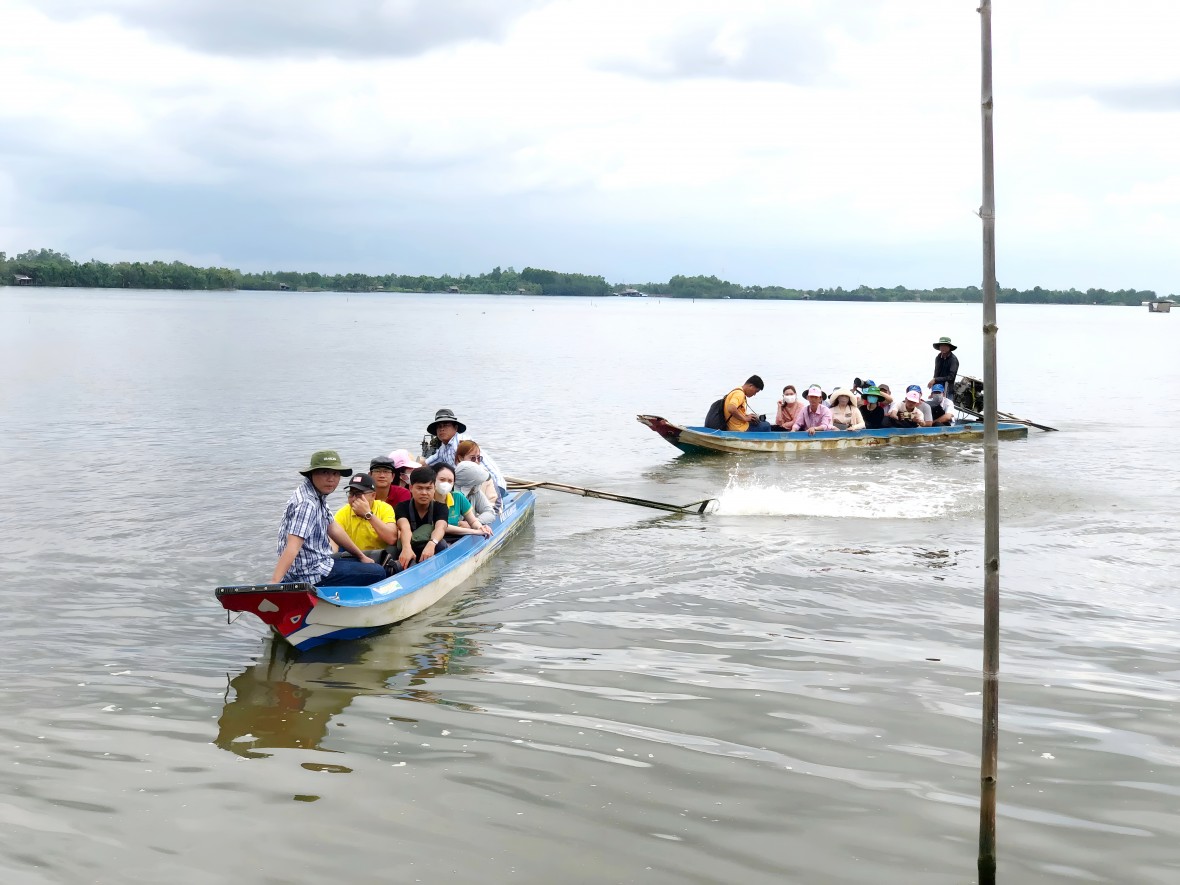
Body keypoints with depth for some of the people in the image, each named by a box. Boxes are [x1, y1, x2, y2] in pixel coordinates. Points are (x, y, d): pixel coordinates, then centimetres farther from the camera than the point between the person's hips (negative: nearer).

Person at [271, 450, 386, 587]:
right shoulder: (306, 504, -23)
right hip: (313, 575, -11)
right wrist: (274, 583, -41)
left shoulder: (318, 496, 8)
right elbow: (292, 547, -33)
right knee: (378, 573, -6)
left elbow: (333, 529, 20)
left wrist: (361, 555, 26)